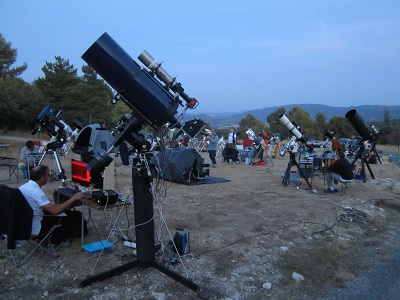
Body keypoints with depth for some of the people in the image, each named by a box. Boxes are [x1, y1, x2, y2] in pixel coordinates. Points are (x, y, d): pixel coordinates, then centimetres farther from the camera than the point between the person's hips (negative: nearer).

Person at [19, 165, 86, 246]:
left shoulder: (23, 186, 0)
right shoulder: (36, 192, -27)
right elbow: (55, 211, -30)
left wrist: (52, 205, 13)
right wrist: (74, 198, -23)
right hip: (32, 230, -8)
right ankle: (56, 242, 22)